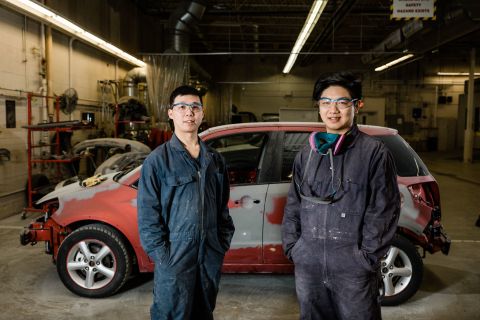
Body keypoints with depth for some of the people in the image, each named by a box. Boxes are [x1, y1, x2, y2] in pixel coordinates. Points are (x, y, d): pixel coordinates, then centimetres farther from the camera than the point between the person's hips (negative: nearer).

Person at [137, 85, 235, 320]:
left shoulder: (215, 160, 7)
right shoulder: (157, 160, -8)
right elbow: (147, 215, -9)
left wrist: (224, 243, 7)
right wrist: (162, 255, -13)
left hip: (211, 257, 5)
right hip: (174, 259, -4)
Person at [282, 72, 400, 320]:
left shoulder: (375, 152, -4)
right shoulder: (306, 154, 8)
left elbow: (383, 210, -7)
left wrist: (367, 257, -10)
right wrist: (292, 246, 5)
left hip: (353, 268, -4)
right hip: (307, 265, 4)